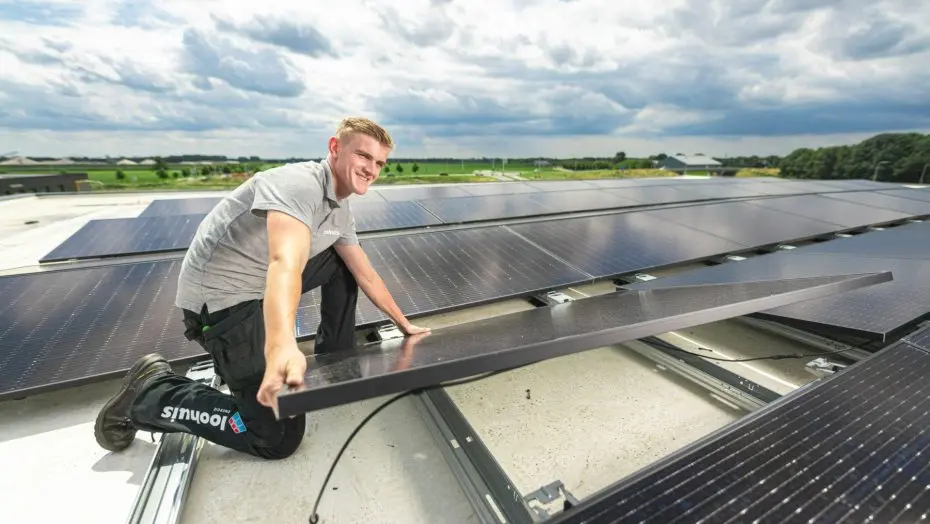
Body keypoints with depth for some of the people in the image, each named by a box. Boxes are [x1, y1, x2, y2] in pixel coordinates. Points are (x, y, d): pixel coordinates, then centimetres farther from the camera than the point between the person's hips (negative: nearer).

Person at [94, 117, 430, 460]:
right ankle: (149, 395, 8)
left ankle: (335, 358, 20)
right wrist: (282, 347, -59)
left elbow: (365, 275, 10)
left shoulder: (341, 211, 4)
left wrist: (403, 324, 14)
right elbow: (285, 263, -43)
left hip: (264, 284, 9)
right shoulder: (299, 184, -24)